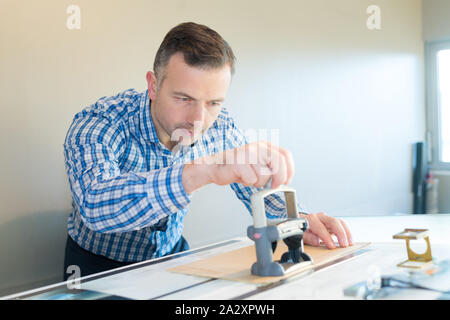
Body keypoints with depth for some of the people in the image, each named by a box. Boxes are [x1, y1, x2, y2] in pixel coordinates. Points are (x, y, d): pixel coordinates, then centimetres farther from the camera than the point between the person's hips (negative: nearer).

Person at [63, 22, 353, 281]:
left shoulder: (220, 128, -14)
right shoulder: (98, 125, -27)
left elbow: (259, 188, -1)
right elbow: (95, 206, -46)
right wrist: (203, 170, -56)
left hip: (172, 253, 3)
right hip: (100, 266, -3)